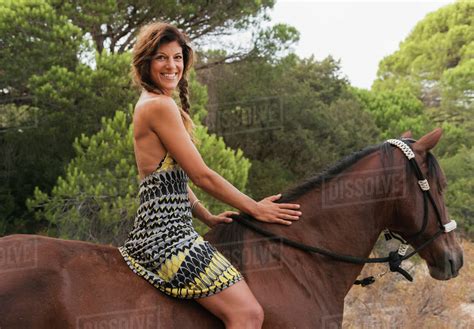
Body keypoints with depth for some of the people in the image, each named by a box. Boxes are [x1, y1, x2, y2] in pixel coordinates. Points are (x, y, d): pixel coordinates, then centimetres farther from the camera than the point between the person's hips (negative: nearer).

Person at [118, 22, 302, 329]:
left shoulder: (150, 104, 19)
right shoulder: (160, 106, -12)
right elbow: (202, 175, -12)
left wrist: (209, 218, 15)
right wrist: (255, 208, -3)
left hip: (158, 231, 11)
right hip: (166, 234, -11)